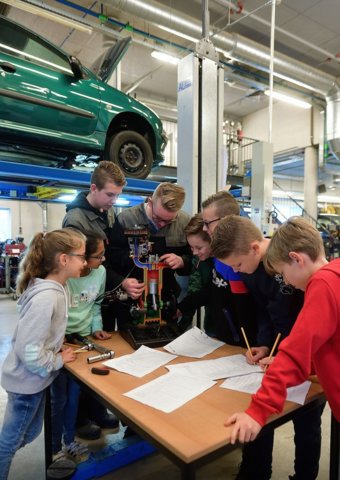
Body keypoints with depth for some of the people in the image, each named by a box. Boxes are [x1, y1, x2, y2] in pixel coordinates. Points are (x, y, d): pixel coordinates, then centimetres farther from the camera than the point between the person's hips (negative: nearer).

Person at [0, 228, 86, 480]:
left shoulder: (53, 288, -3)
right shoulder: (46, 297, -33)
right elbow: (29, 351, -31)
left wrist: (58, 347, 1)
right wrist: (58, 360, -16)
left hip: (33, 378, 9)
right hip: (27, 380, -9)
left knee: (29, 432, 26)